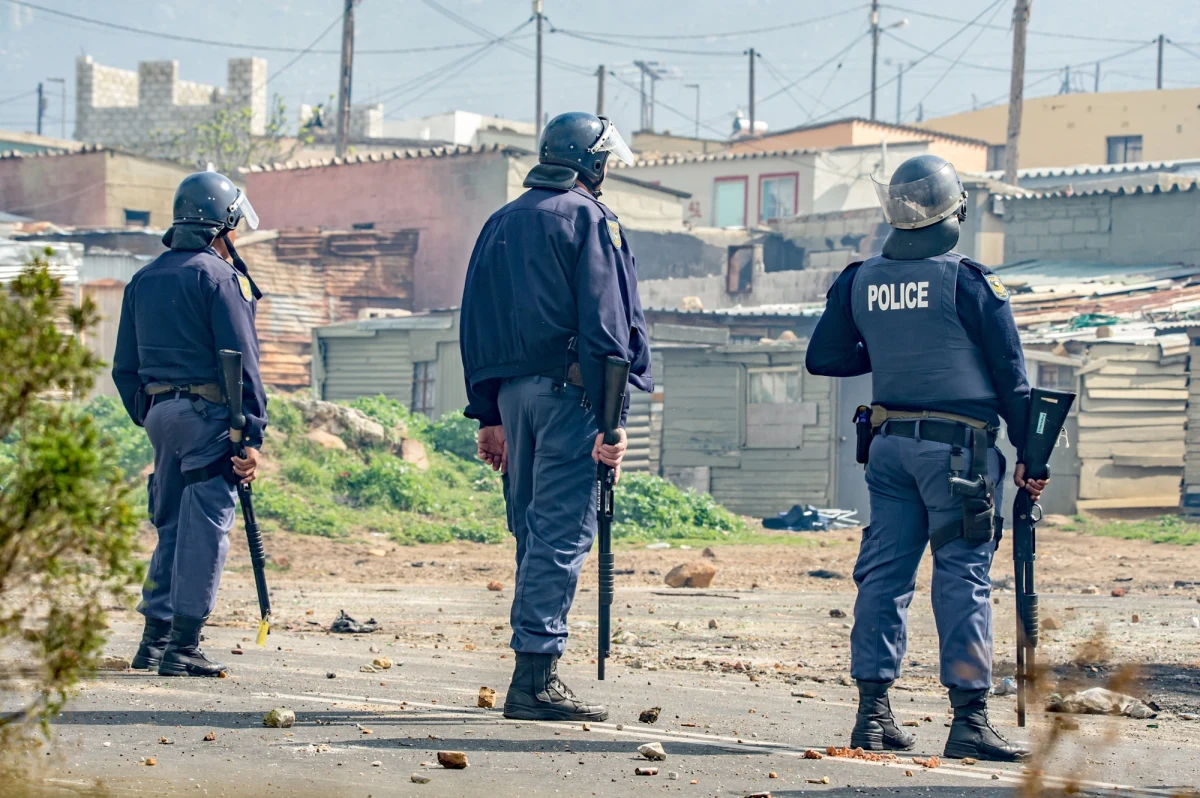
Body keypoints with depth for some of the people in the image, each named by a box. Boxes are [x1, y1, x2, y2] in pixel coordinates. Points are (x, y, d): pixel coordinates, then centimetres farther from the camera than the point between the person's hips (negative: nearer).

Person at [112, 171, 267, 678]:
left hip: (160, 412, 7)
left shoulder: (143, 280, 14)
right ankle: (182, 648, -7)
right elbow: (241, 360, -13)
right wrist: (252, 435, -13)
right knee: (204, 530, -5)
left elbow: (125, 368, 16)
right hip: (208, 414, -7)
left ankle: (154, 640, 17)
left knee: (171, 526, 16)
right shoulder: (219, 275, -8)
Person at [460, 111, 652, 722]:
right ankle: (535, 676, -13)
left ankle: (535, 675, 16)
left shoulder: (499, 224, 18)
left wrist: (487, 415, 18)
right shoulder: (589, 219, -4)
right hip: (568, 393, -7)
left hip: (511, 391, 7)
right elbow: (608, 321, -12)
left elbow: (474, 326, 17)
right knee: (563, 532, -8)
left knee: (532, 532, 14)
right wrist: (613, 419, -14)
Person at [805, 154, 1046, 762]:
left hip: (889, 442, 5)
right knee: (963, 576, -4)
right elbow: (1010, 375, -5)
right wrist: (1030, 455, 1)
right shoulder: (967, 281, -8)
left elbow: (822, 358, 12)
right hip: (959, 448, -5)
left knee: (883, 574, 8)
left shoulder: (858, 281, 5)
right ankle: (969, 718, -6)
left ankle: (872, 713, 9)